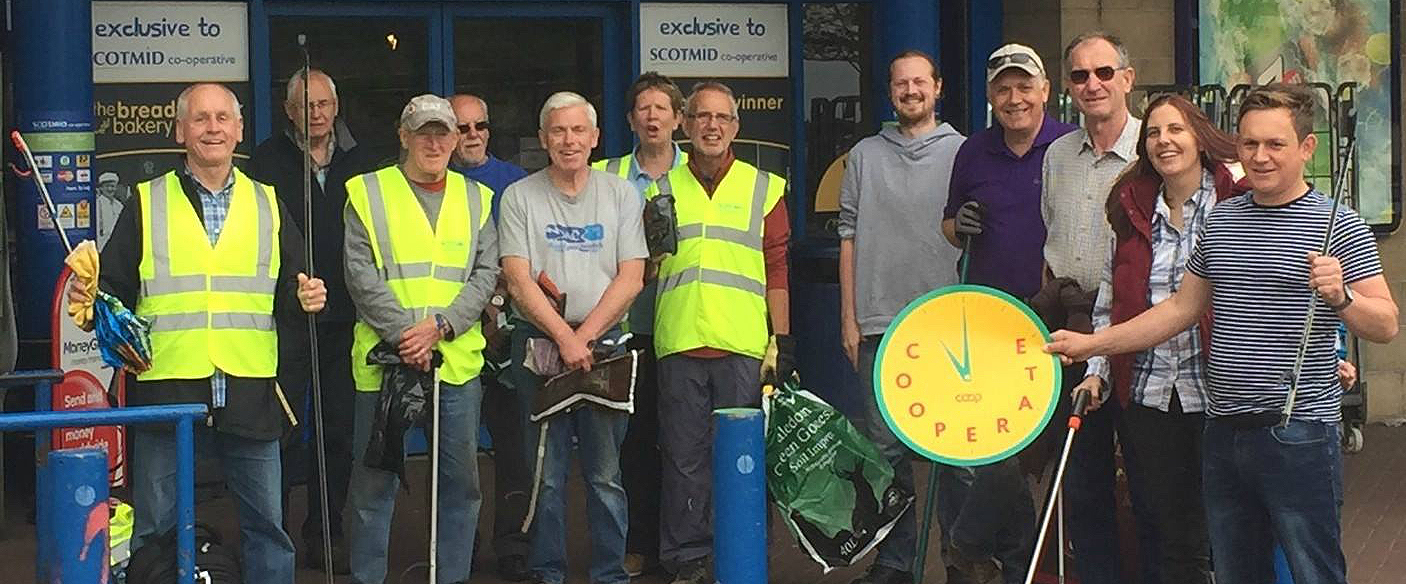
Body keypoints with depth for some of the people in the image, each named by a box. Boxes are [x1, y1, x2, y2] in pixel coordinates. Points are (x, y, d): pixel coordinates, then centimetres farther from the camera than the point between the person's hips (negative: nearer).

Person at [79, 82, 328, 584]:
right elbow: (115, 291, 5)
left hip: (250, 393, 2)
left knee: (267, 524, 7)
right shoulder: (147, 203, 7)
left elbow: (287, 302, 14)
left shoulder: (267, 204, 13)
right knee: (152, 528, 4)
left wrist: (303, 301, -7)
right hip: (167, 391, -1)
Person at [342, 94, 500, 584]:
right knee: (374, 478, 1)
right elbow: (361, 274, -4)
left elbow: (486, 273, 5)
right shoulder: (367, 193, 3)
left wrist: (440, 326, -10)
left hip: (458, 358, 3)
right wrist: (402, 334, -14)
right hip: (385, 356, -3)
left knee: (461, 479, 7)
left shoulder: (476, 199, 12)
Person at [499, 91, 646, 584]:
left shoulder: (621, 195, 8)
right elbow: (518, 281, -3)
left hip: (604, 341, 1)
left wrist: (586, 334, -8)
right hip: (538, 342, 0)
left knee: (605, 473, 1)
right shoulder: (519, 197, 4)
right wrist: (564, 336, -11)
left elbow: (630, 279, 2)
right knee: (546, 471, 2)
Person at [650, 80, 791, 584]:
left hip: (744, 345, -1)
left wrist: (782, 340, 3)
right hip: (679, 342, 1)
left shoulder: (764, 188, 10)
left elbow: (777, 270, 7)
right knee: (685, 457, 2)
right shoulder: (662, 189, 13)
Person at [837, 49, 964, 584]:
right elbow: (849, 238, 11)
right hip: (880, 323, 2)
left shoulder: (963, 153, 6)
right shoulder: (864, 156, 12)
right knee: (885, 446, 3)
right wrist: (849, 318, 6)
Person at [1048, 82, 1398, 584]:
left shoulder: (1338, 225, -5)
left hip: (1299, 433, -6)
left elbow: (1386, 326, -9)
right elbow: (1181, 308, 20)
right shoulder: (1220, 221, 13)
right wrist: (1092, 344, 16)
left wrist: (1339, 296, -29)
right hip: (1224, 430, 6)